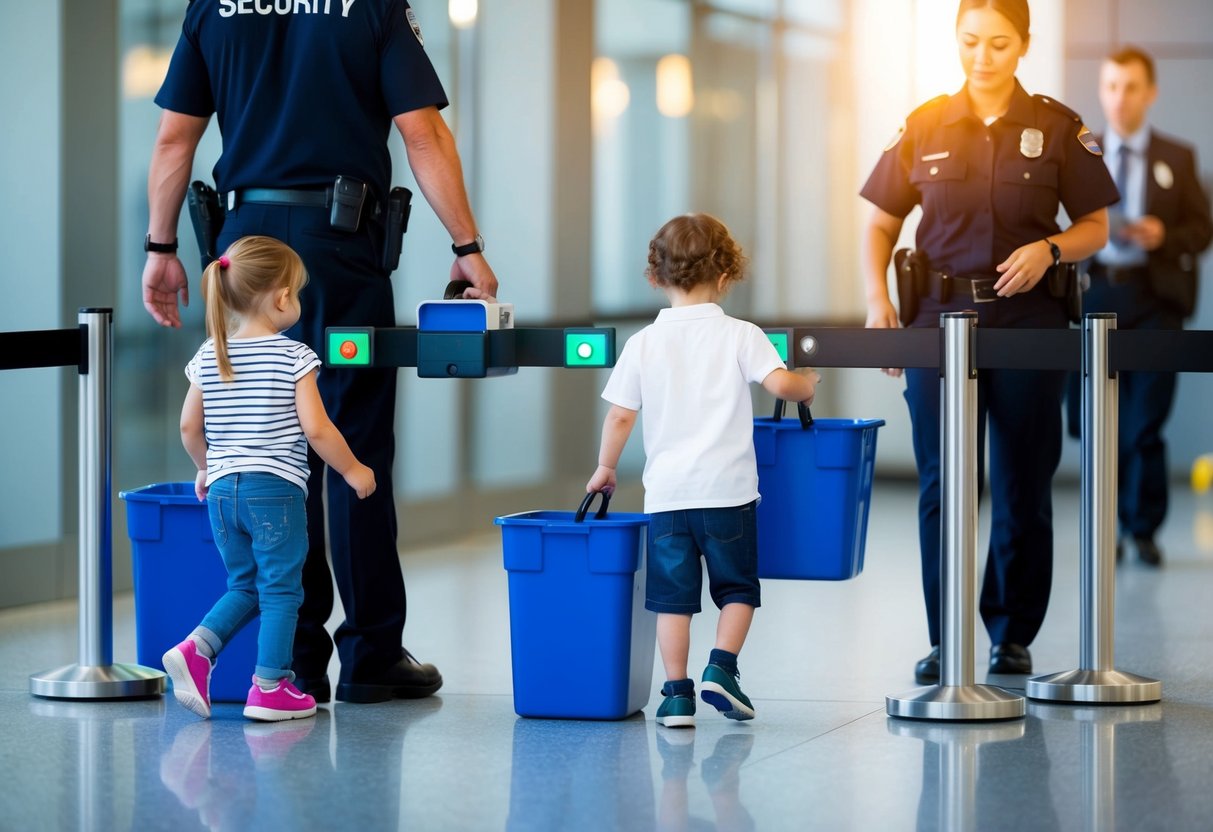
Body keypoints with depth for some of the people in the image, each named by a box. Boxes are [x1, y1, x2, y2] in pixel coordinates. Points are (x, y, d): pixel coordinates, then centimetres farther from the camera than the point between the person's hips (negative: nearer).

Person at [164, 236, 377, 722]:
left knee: (244, 586, 18)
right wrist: (352, 470, 2)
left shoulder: (209, 357, 7)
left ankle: (196, 649, -2)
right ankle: (270, 688, 3)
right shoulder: (294, 357, -8)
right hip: (276, 490, -5)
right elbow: (315, 429, -11)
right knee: (280, 590, 4)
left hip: (223, 491, 5)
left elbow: (189, 427, 9)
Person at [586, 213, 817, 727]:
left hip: (666, 492, 1)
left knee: (673, 593, 7)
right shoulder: (740, 336, -3)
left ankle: (677, 693, 3)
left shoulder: (643, 343, 1)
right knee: (737, 587, 14)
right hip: (728, 489, -1)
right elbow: (779, 383, -15)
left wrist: (606, 467, 14)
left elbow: (620, 416, 0)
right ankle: (721, 670, -2)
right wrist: (807, 386, 8)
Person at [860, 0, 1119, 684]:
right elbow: (881, 224, 7)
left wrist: (1049, 249, -15)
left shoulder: (1057, 127, 1)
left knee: (1023, 486, 5)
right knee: (942, 484, 0)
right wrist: (878, 299, -8)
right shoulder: (924, 128, 4)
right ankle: (945, 640, 6)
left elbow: (1096, 227, 5)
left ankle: (1014, 634, 18)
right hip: (941, 318, 1)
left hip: (1029, 321, -1)